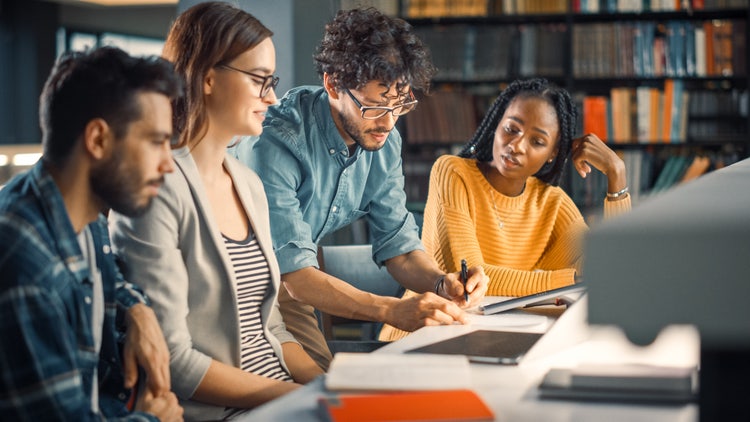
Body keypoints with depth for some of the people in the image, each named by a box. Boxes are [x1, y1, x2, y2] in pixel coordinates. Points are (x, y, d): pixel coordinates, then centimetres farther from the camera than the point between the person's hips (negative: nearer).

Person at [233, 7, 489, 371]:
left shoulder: (383, 142, -7)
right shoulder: (277, 142, -29)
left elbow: (397, 242, -1)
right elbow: (294, 273, -33)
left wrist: (440, 283, -23)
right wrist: (393, 310, -45)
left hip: (288, 290, 6)